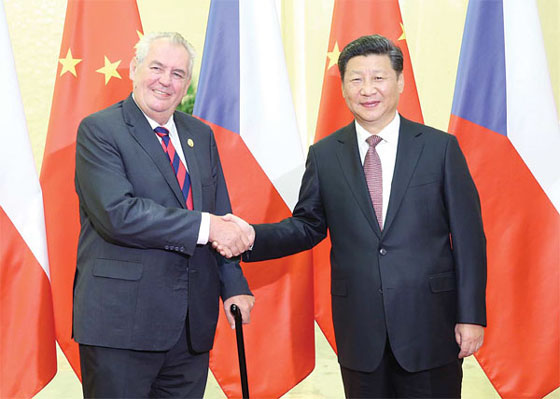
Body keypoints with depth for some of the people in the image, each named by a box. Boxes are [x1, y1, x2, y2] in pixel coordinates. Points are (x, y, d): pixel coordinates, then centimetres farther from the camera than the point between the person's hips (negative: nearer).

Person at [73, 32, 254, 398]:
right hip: (122, 322, -5)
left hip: (193, 323, 6)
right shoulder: (99, 130, -6)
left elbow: (221, 216, 15)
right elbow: (117, 213, -20)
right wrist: (205, 226, -19)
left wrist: (234, 286, 3)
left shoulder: (201, 135, 14)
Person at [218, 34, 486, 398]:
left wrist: (472, 315, -5)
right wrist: (254, 236, -9)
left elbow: (468, 236, -1)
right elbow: (307, 226, 9)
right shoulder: (324, 155, 5)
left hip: (430, 325, -1)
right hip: (360, 329, 2)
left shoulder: (440, 147, -1)